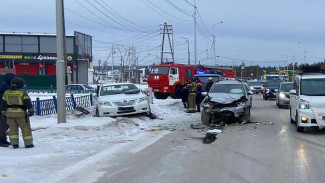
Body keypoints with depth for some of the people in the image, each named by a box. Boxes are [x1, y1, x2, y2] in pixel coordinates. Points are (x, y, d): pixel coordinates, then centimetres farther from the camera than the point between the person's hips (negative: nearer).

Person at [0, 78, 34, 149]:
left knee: (13, 128, 10)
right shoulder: (22, 92, -8)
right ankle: (28, 143, 8)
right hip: (21, 113, -4)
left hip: (10, 113, 4)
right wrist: (31, 111, 2)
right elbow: (28, 102, -9)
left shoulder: (6, 92, 5)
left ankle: (14, 144, 6)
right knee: (26, 128, 5)